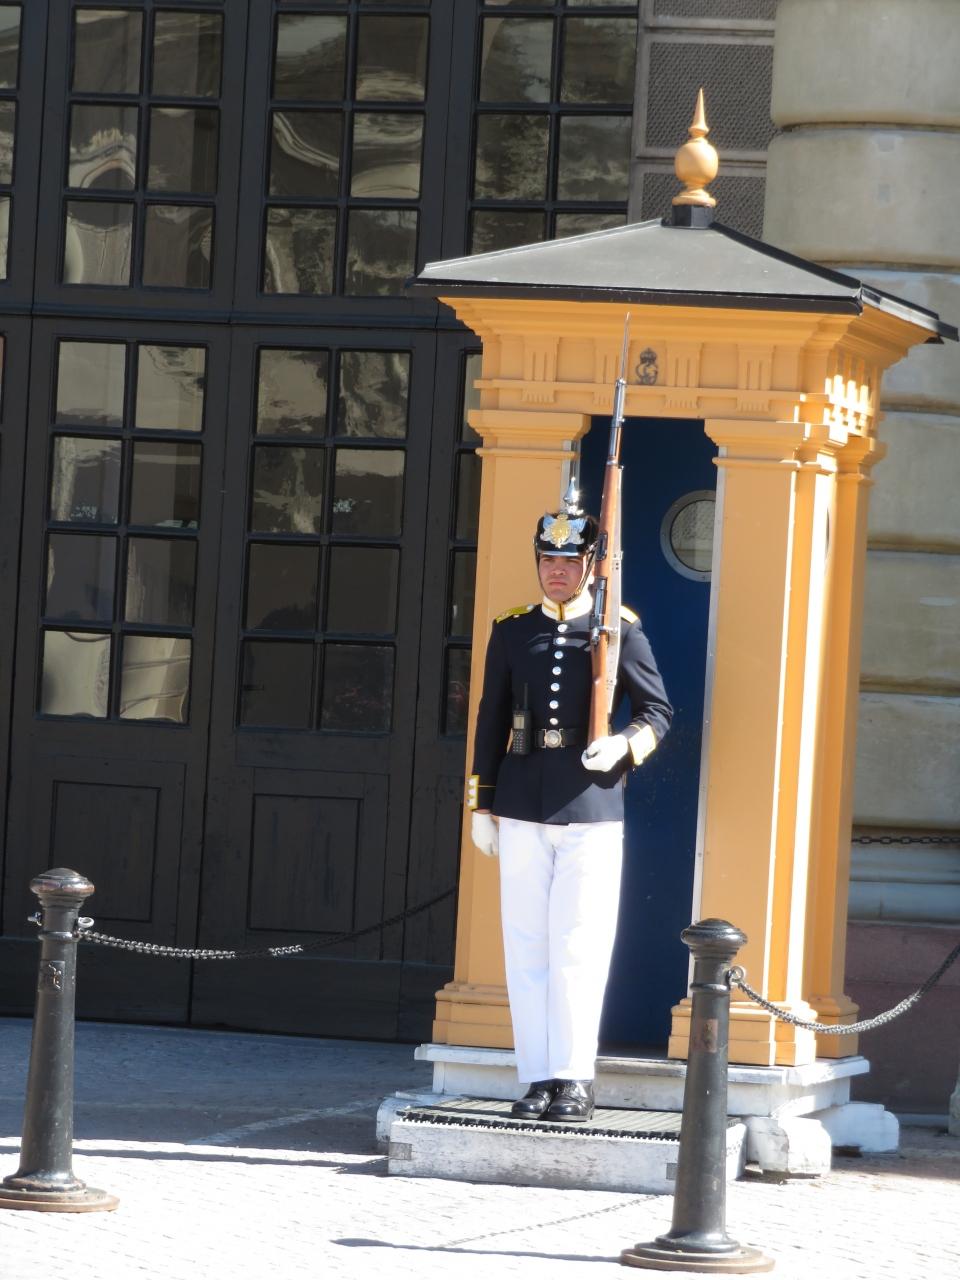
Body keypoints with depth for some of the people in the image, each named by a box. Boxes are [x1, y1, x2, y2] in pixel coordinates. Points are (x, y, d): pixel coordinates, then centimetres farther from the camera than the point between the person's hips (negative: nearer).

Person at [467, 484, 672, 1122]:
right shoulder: (513, 631, 9)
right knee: (527, 946, 3)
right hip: (523, 809, 3)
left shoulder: (620, 631, 1)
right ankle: (538, 1077, 7)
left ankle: (575, 1078, 2)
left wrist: (624, 746, -16)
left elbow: (658, 710, 5)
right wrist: (482, 806, 10)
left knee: (578, 948, -4)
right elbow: (491, 720, 13)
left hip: (591, 811, -3)